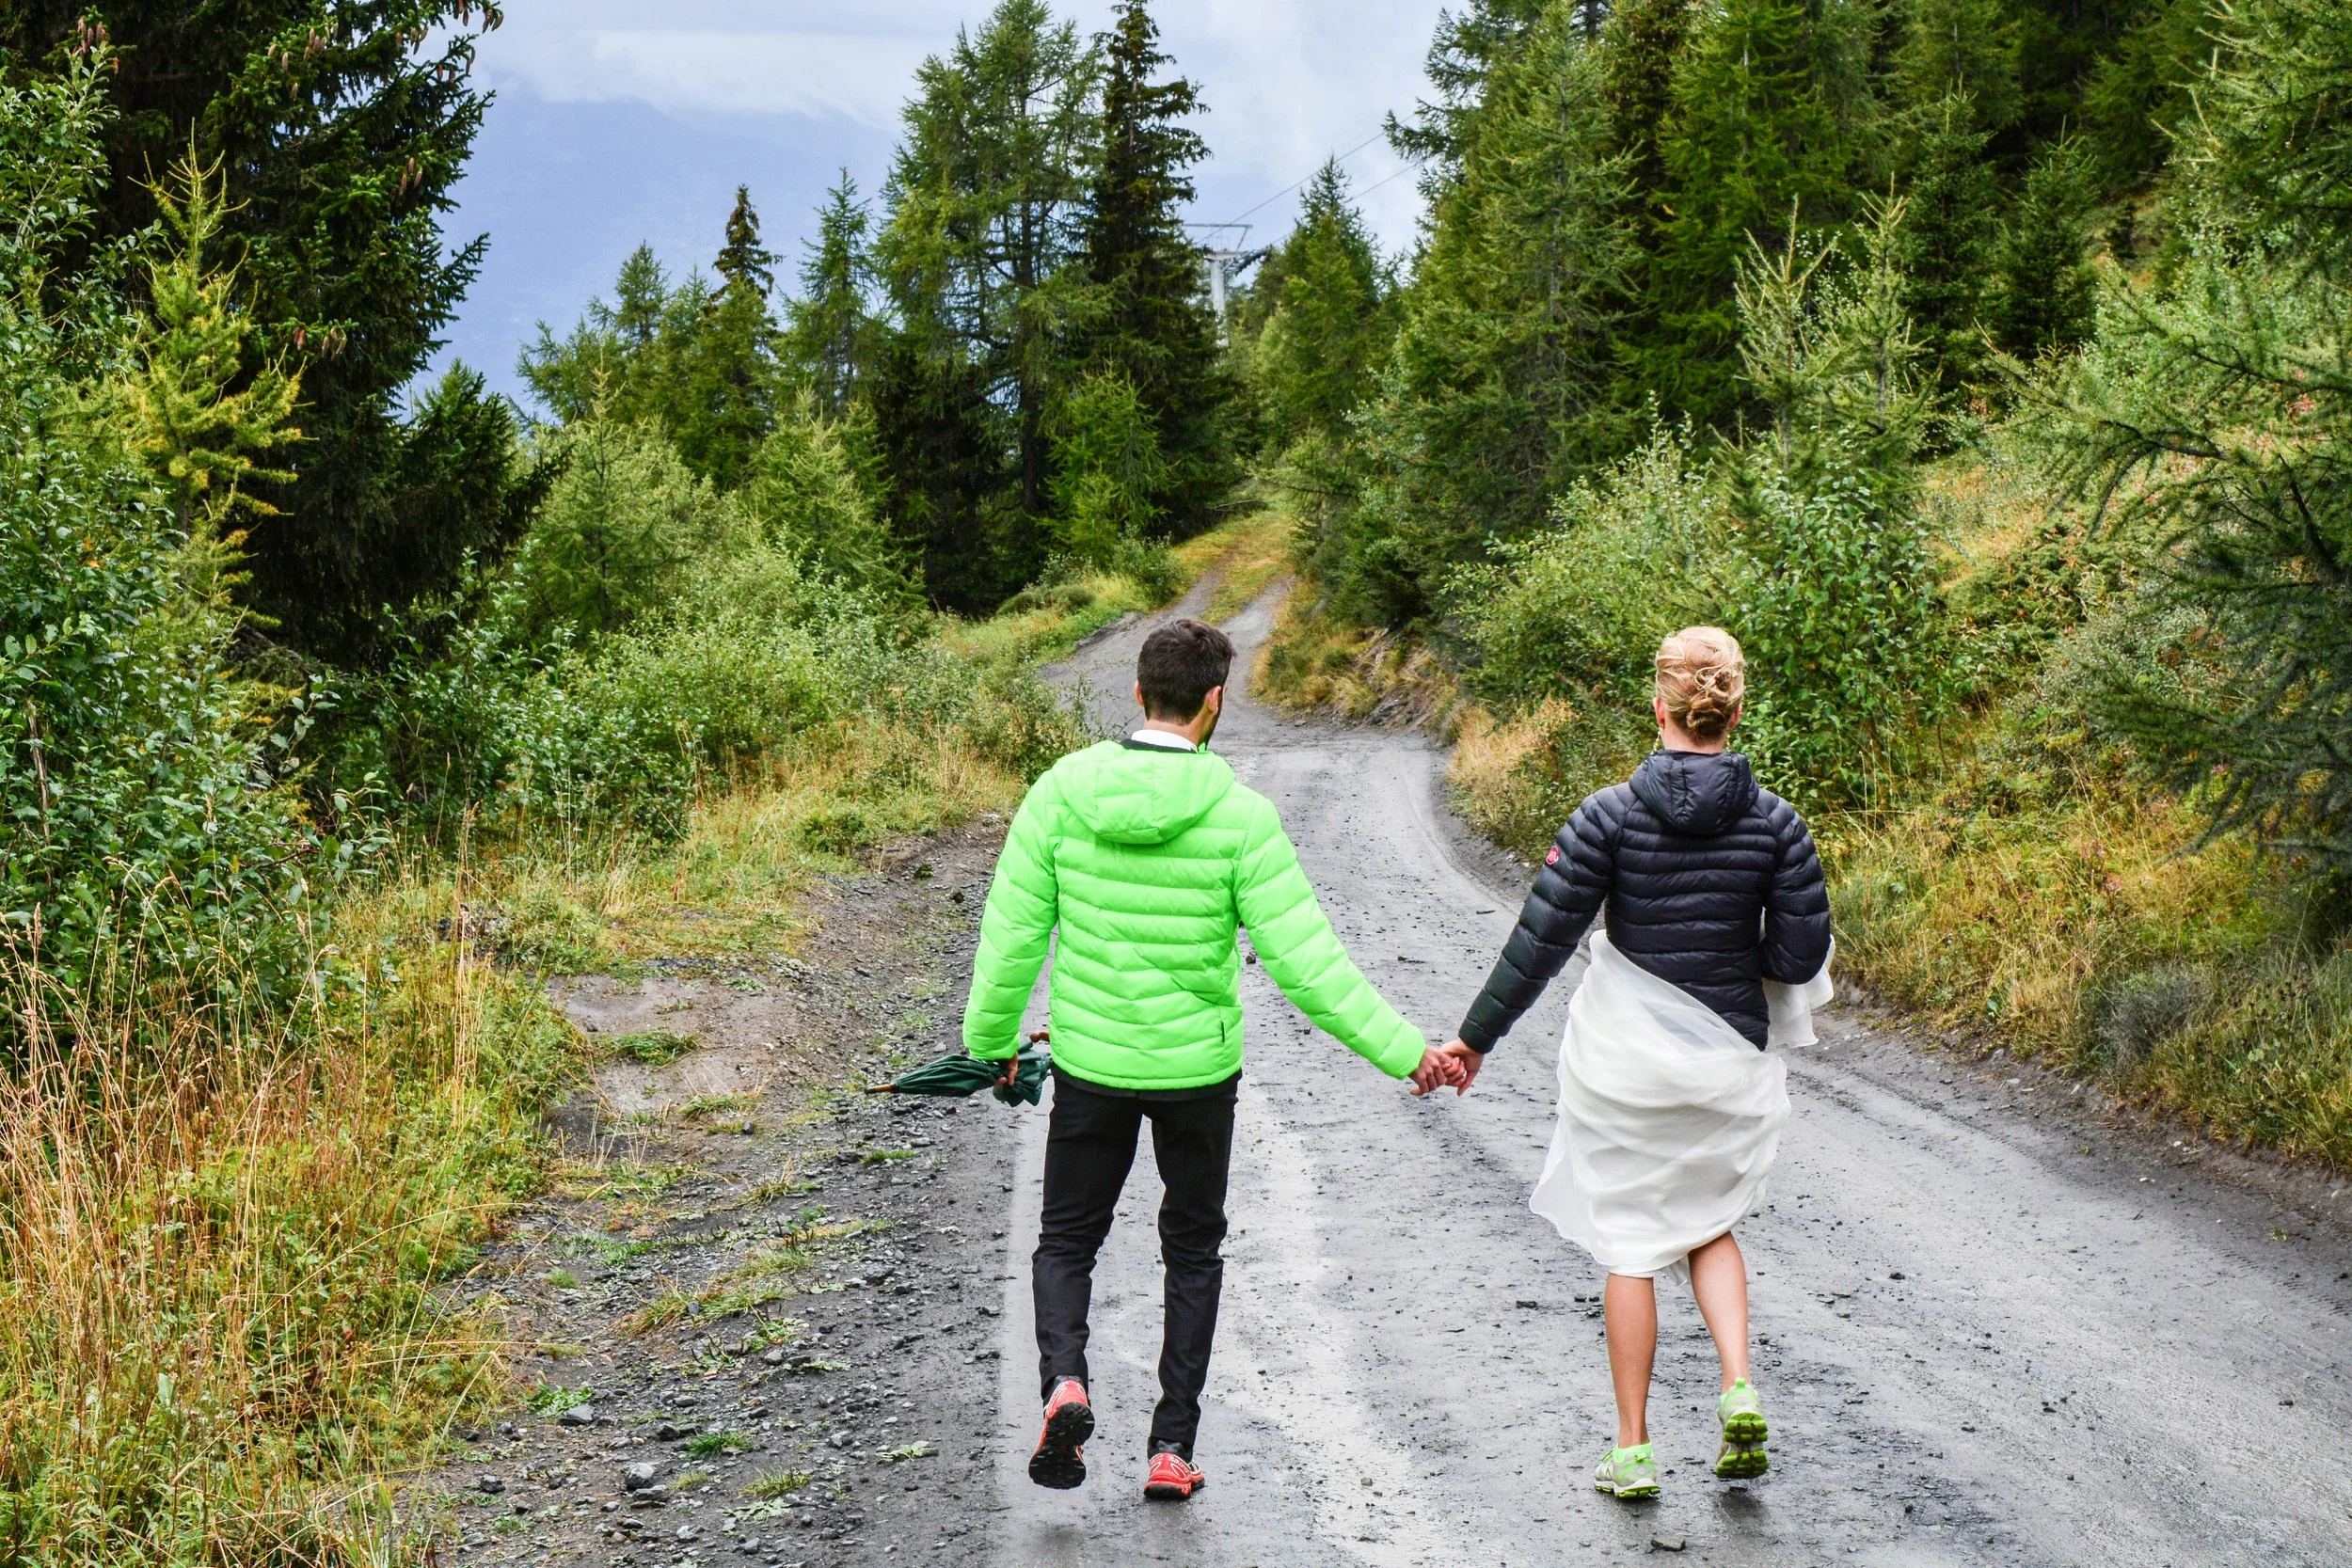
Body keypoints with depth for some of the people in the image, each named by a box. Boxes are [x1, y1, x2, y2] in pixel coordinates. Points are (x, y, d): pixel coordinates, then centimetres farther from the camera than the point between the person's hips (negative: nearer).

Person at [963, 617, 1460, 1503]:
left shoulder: (1061, 792, -9)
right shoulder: (1239, 817, -15)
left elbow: (1011, 936, -4)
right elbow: (1307, 964, -16)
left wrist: (991, 1042, 12)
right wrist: (1404, 1051, -8)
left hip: (1090, 1062, 1)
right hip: (1197, 1066, -1)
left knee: (1067, 1240, 18)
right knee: (1193, 1248, 19)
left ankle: (1064, 1380, -11)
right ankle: (1172, 1447, 16)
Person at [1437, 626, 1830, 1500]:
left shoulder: (1611, 815, -11)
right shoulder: (1774, 822, -6)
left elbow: (1541, 938, -11)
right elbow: (1801, 954, -5)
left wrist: (1476, 1037, -3)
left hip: (1623, 1061, -2)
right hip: (1728, 1063, 2)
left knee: (1629, 1245, 10)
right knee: (1708, 1224, 23)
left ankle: (1633, 1450, 14)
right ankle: (1738, 1389, 3)